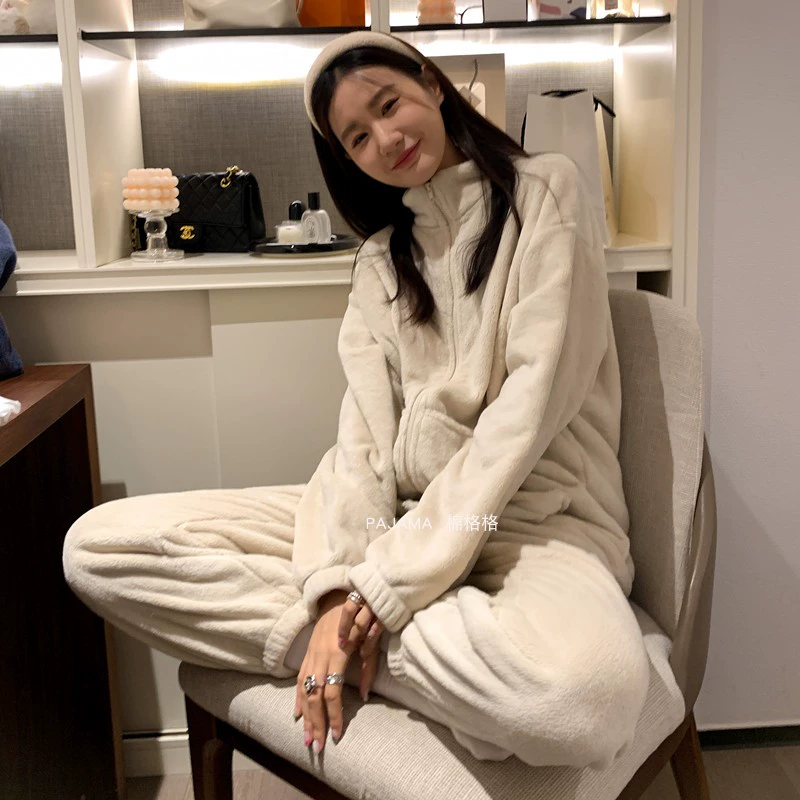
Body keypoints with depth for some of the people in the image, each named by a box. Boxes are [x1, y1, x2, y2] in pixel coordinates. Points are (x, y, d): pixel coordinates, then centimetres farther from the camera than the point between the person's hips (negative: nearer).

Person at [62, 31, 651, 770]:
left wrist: (395, 579, -16)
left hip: (535, 516, -4)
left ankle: (373, 640, -18)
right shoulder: (381, 260, 17)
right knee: (99, 544, -11)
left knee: (583, 690, -42)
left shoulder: (545, 190, 2)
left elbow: (532, 399, -11)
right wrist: (339, 587, -17)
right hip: (400, 511, 5)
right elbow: (365, 433, 2)